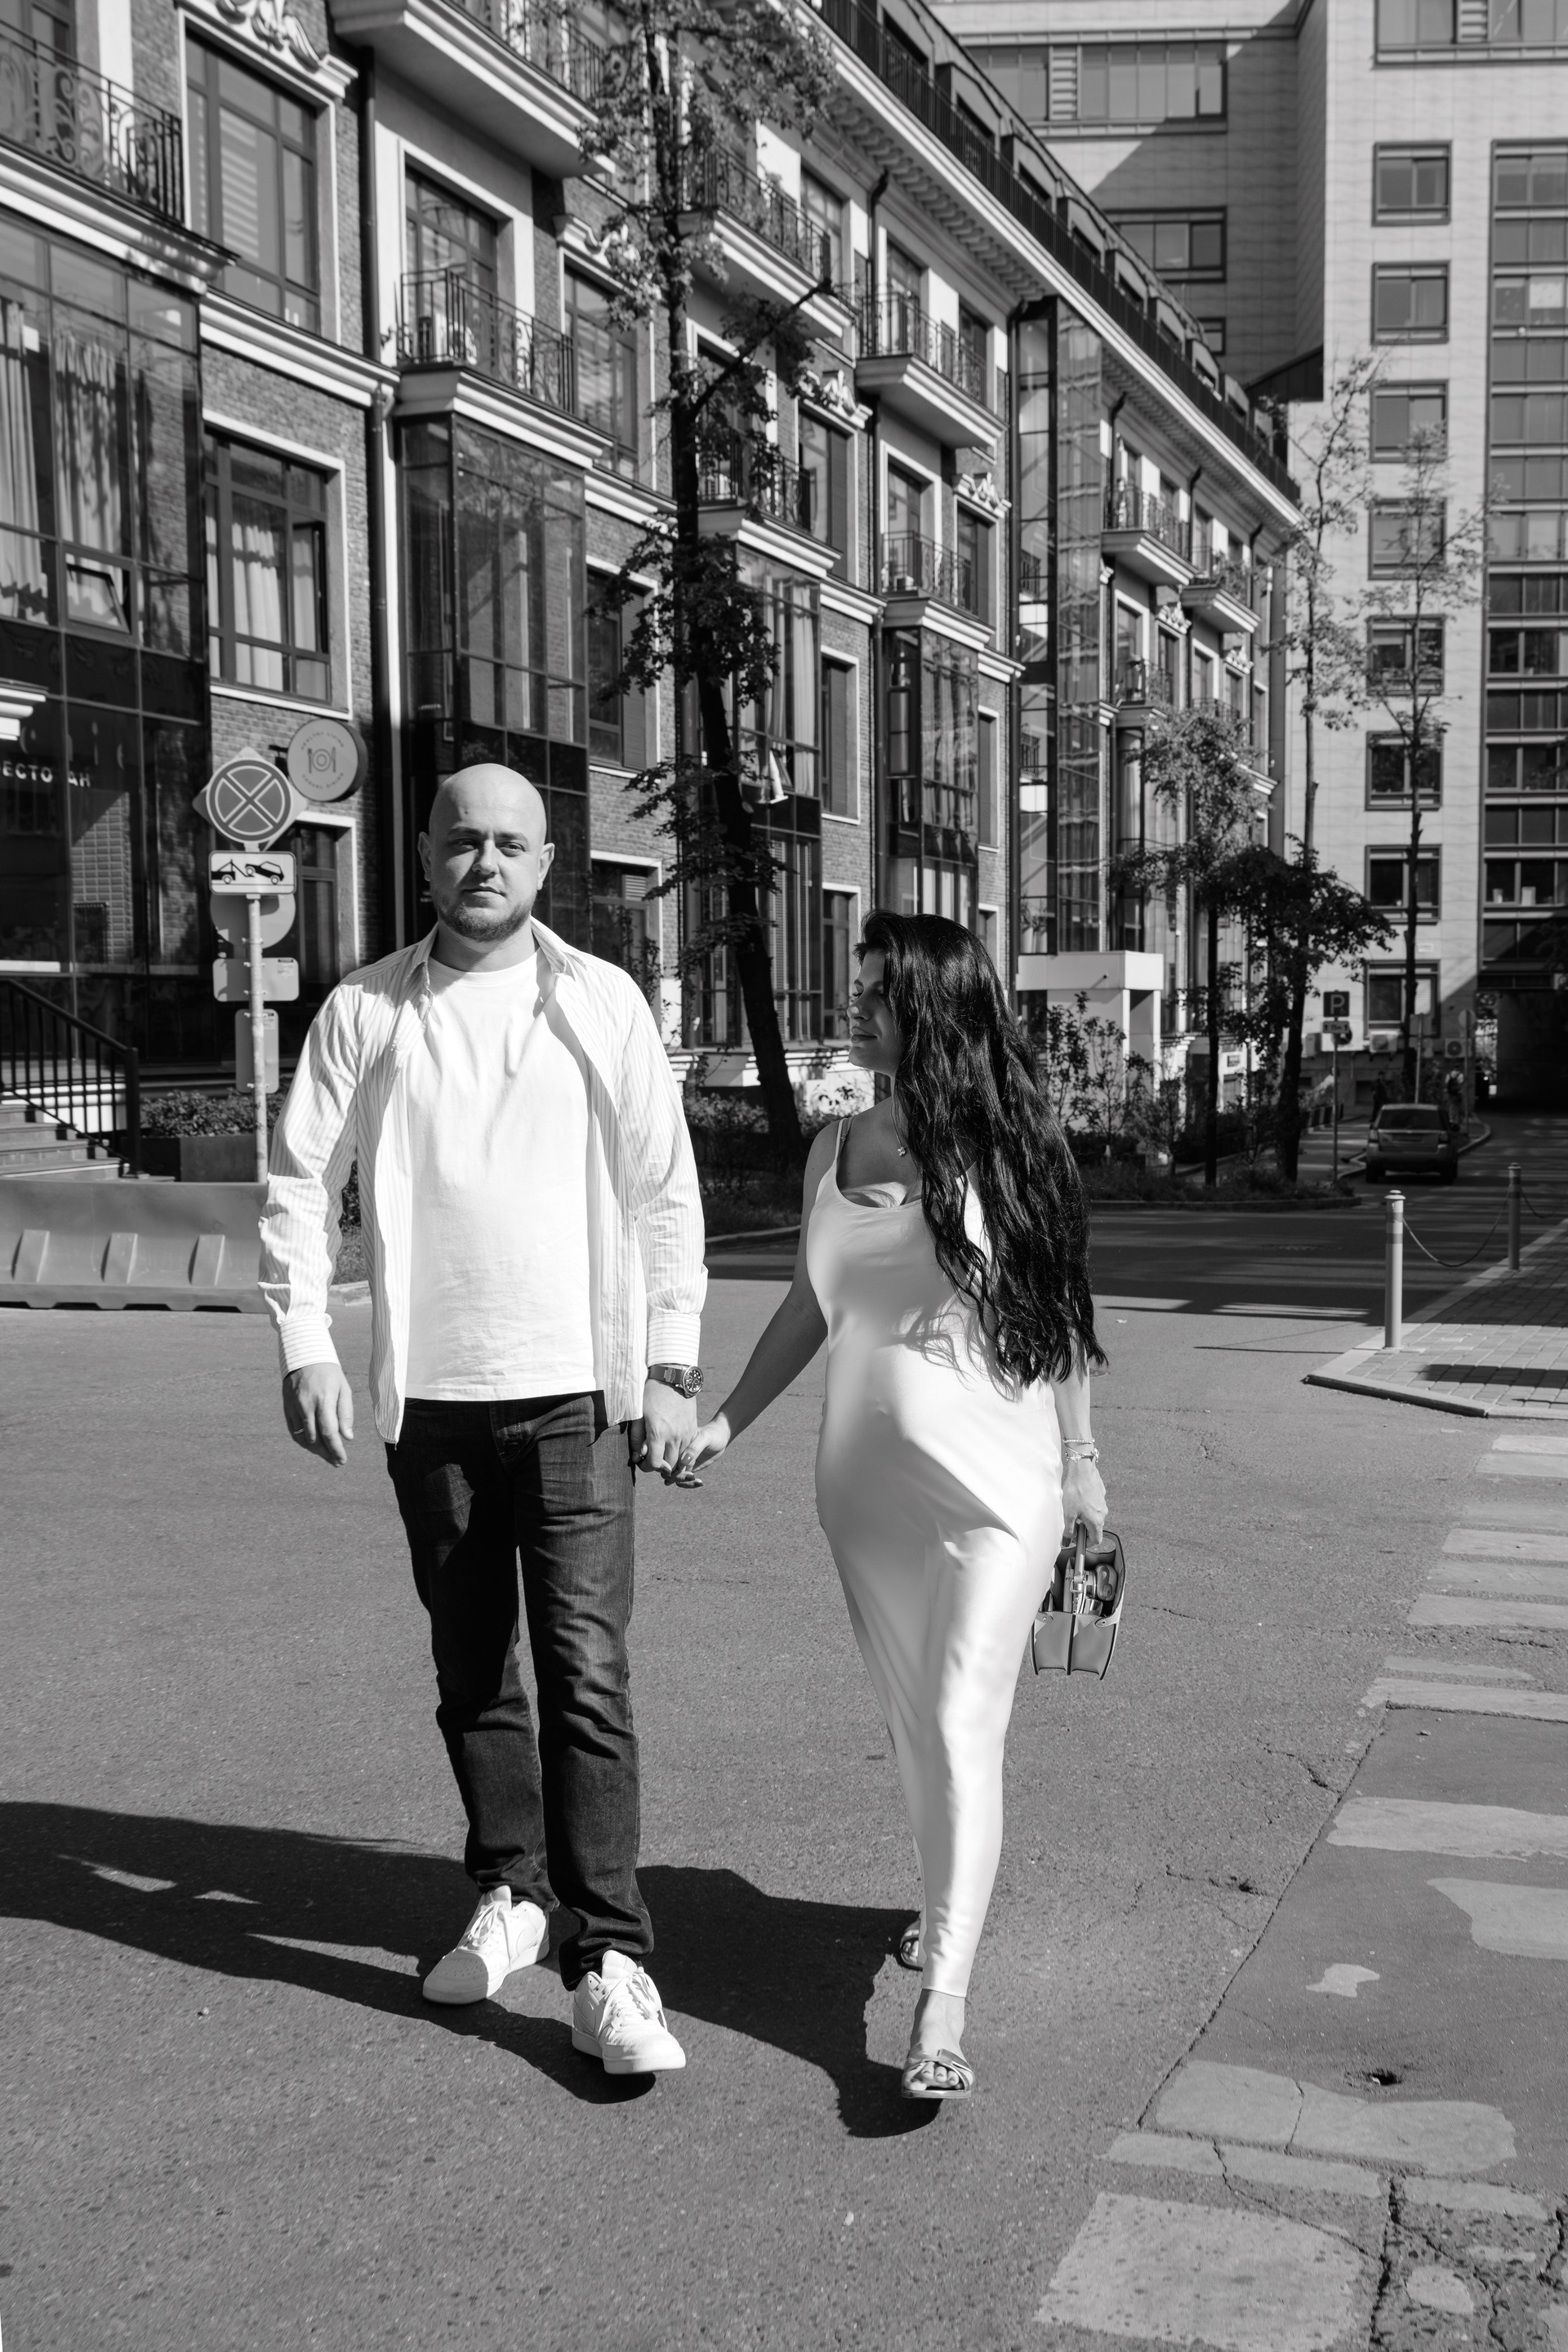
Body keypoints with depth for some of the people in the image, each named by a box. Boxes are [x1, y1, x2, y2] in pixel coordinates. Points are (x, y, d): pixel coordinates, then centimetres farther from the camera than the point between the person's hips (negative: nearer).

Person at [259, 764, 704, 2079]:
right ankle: (511, 1896, 32)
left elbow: (667, 1191, 2)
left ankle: (610, 1964, -2)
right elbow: (299, 1180, 4)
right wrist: (305, 1343, -7)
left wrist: (672, 1366, -2)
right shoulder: (364, 1012, 3)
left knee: (585, 1676, -7)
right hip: (430, 1394, 2)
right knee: (471, 1670, 14)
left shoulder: (602, 1004, 0)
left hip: (575, 1392, -2)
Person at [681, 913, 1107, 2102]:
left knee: (963, 1728, -10)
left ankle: (942, 2010, -9)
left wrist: (1081, 1460, 0)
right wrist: (728, 1418, 8)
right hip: (869, 1483, 5)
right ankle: (949, 1903, 38)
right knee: (912, 1722, 15)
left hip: (997, 1483, -5)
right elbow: (810, 1307, 15)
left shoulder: (1002, 1148, -7)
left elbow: (1060, 1309, 0)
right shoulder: (837, 1150, 6)